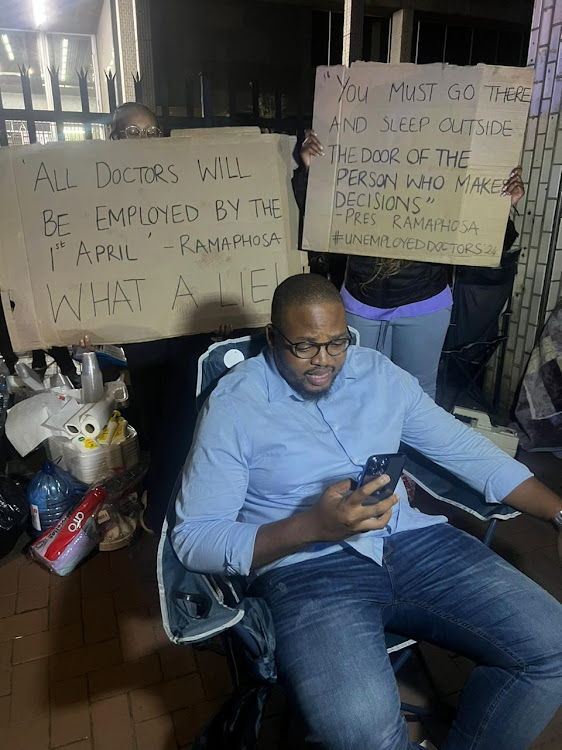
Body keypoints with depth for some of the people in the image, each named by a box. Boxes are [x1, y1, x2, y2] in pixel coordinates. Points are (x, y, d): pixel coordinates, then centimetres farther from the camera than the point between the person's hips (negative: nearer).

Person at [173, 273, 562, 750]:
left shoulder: (379, 373, 9)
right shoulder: (233, 406, -5)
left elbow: (464, 449, 14)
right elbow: (192, 538, -8)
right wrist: (314, 525, -20)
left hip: (412, 540, 5)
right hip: (306, 567, -4)